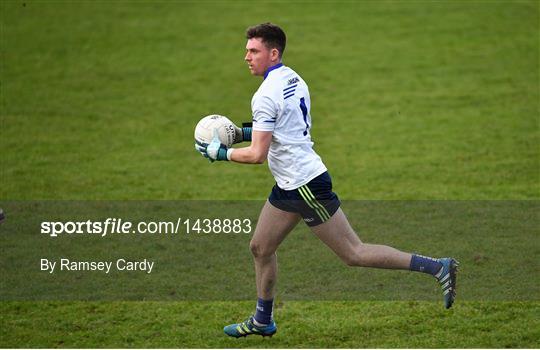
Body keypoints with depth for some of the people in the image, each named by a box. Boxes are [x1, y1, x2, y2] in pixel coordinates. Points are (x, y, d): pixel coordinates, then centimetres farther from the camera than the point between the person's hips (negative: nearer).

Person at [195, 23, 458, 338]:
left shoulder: (266, 95, -20)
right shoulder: (293, 79, 9)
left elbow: (257, 155, -21)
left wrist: (220, 153, -7)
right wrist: (243, 132, 17)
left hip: (305, 185, -10)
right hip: (291, 185, 10)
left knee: (353, 253, -5)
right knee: (261, 247, 16)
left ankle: (438, 267, -4)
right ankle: (263, 321, 29)